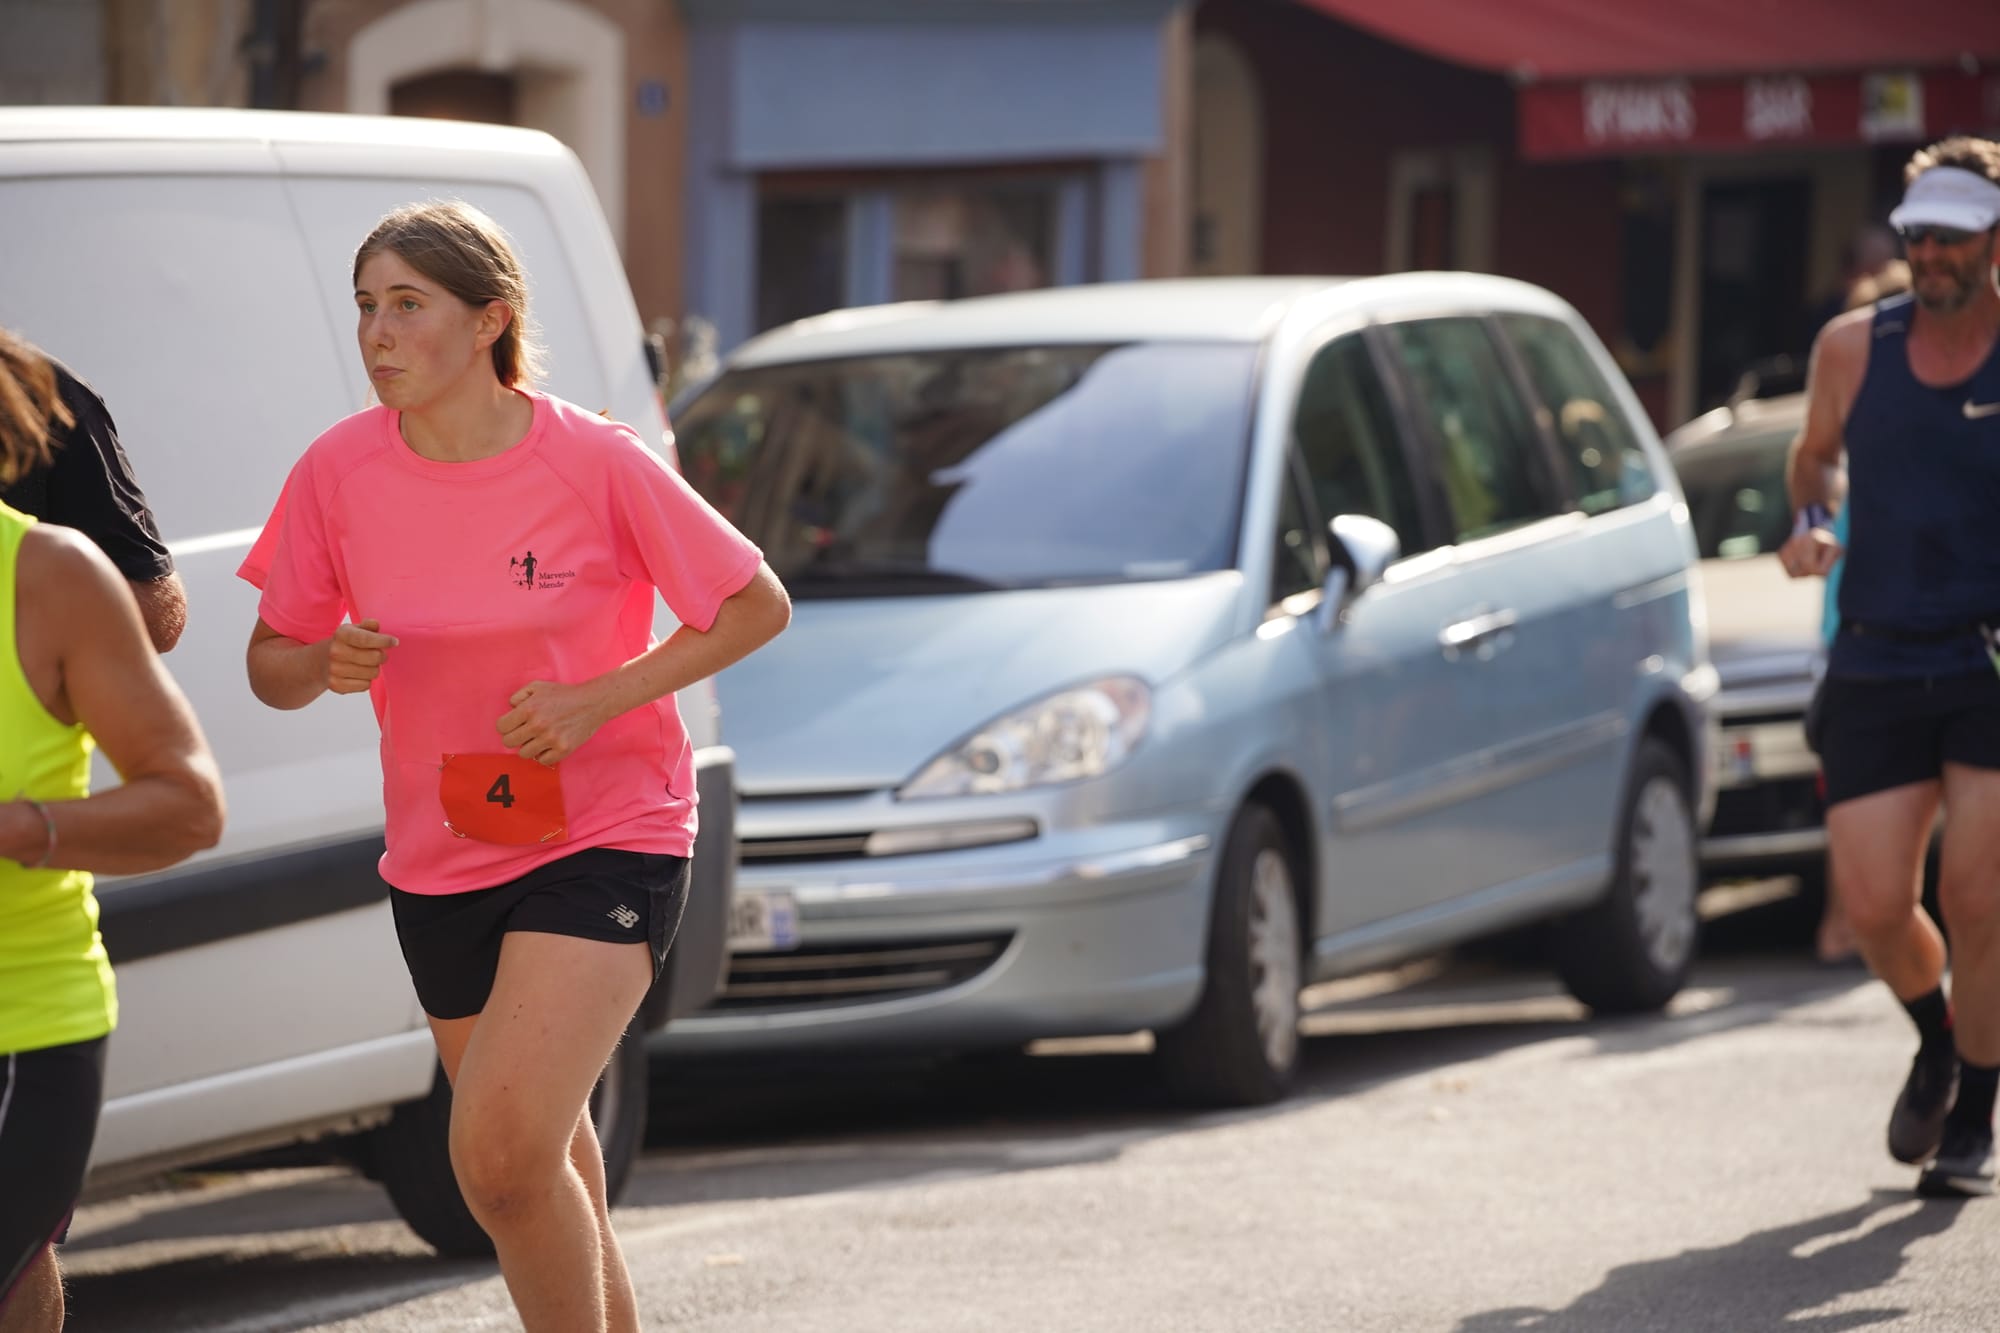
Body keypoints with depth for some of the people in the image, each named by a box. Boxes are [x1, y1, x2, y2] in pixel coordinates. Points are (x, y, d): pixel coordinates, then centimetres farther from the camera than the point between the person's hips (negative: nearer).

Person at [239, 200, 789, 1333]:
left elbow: (759, 606, -5)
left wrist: (595, 699, -16)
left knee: (500, 1155, -22)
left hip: (606, 840, -5)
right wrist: (328, 666, -18)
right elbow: (272, 665, 6)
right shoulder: (341, 472, -5)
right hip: (442, 856, 5)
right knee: (551, 1177, 16)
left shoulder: (599, 464, -15)